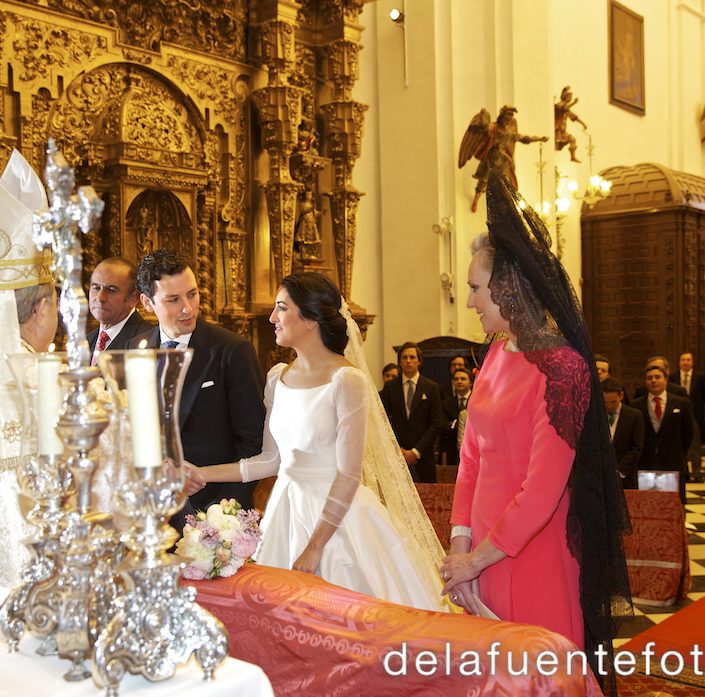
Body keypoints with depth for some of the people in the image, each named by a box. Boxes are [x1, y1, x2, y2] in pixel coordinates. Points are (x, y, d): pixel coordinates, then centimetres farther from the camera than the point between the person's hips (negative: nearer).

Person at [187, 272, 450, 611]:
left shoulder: (347, 381, -15)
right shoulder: (277, 377, 5)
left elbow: (348, 476, -16)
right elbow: (271, 460, 9)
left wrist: (314, 548, -16)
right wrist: (201, 474, 4)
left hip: (337, 515, -6)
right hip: (287, 511, 6)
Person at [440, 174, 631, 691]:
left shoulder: (562, 368, -18)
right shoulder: (497, 355, 5)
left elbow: (542, 491, -20)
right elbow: (472, 455, 7)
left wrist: (478, 558, -12)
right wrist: (460, 543, -2)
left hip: (535, 558, -7)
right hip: (484, 550, 7)